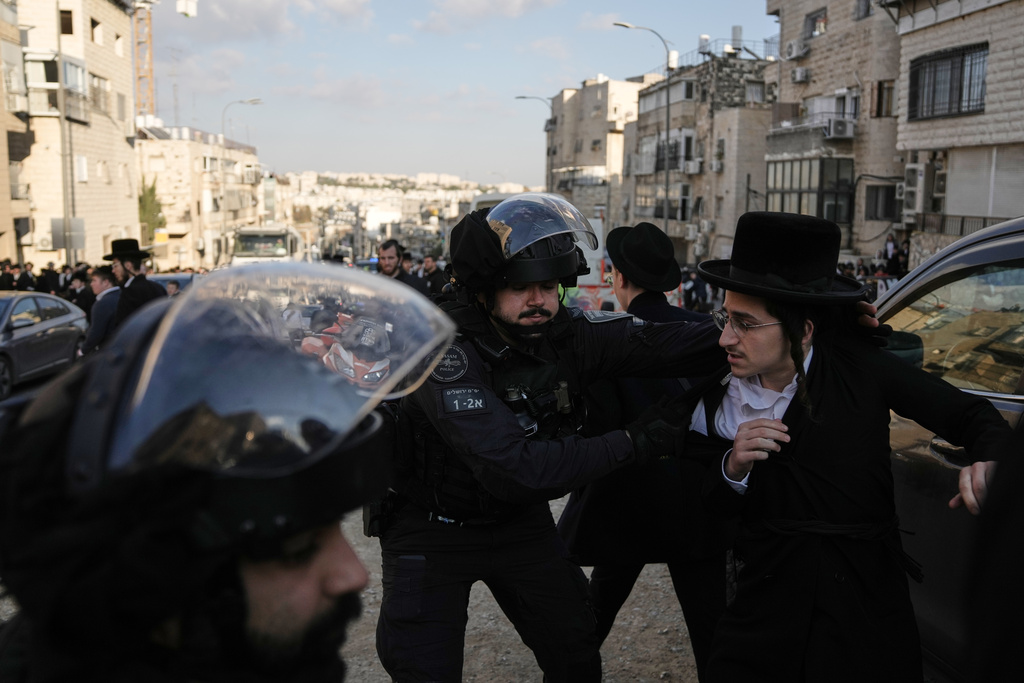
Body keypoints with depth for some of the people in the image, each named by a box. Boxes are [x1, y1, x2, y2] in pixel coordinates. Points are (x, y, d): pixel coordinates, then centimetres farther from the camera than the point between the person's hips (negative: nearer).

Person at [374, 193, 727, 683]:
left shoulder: (568, 332, -13)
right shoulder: (446, 350, -30)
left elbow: (667, 343, -19)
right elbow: (513, 469, -38)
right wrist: (631, 443, -32)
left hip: (520, 522, 5)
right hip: (433, 528, -5)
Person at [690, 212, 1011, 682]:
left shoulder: (857, 368, -11)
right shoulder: (722, 400, -6)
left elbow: (971, 415, -4)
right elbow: (717, 506, 4)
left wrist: (990, 463, -26)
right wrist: (733, 470, -18)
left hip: (868, 609, -1)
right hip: (768, 609, 2)